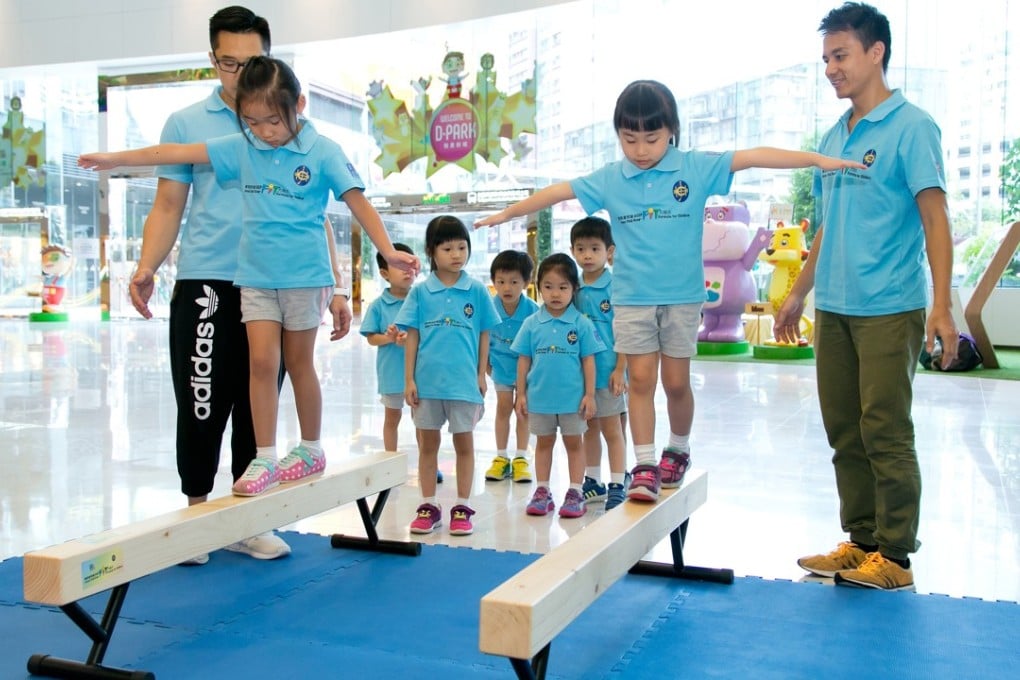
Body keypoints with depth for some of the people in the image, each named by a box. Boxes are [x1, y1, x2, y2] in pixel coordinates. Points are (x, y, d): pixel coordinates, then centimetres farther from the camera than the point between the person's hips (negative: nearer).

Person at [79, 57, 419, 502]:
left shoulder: (322, 152, -6)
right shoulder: (241, 148, 3)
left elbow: (358, 202, -8)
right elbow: (179, 153, 5)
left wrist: (388, 251, -17)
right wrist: (116, 159, 8)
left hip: (304, 274, -3)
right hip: (255, 275, 3)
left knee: (298, 363, 7)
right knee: (261, 362, -4)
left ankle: (311, 450, 23)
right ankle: (264, 459, 3)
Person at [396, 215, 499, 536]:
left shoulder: (477, 290, 0)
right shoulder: (420, 292, 1)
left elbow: (484, 335, 5)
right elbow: (412, 336, 3)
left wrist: (481, 375, 3)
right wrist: (409, 379, -1)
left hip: (464, 381, -1)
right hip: (427, 380, 1)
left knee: (464, 443, 8)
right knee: (427, 443, 10)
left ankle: (462, 508, 18)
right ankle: (428, 506, 22)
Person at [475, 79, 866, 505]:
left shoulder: (696, 168, -4)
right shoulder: (609, 180, 0)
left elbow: (754, 157, -9)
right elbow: (559, 191, 6)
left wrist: (818, 159, -15)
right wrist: (508, 213, 12)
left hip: (683, 296, -1)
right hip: (632, 298, 1)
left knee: (676, 382, 8)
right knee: (641, 378, -1)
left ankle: (679, 450, 31)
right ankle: (645, 465, 6)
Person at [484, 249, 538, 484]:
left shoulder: (532, 310, -26)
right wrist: (486, 365, 1)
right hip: (501, 364, 2)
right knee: (503, 407, 8)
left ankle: (521, 458, 15)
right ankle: (501, 457, 18)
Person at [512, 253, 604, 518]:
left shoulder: (581, 324, -7)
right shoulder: (532, 324, -2)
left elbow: (588, 360, -3)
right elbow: (524, 359, 3)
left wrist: (589, 395, -5)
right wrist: (521, 393, 2)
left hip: (572, 397, -2)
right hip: (539, 396, 2)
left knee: (573, 443, 9)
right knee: (543, 443, 15)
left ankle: (575, 493, 18)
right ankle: (542, 491, 24)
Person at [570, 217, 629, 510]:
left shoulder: (615, 286, -10)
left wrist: (620, 369, -14)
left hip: (607, 371, -5)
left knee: (612, 431, 3)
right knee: (589, 429, 16)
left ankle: (618, 486, 11)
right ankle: (593, 483, 28)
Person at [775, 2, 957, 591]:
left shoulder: (911, 127, -5)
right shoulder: (833, 138, 15)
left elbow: (935, 218, -11)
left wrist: (942, 306, -18)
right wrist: (799, 295, 22)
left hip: (888, 310, -7)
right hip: (833, 310, 7)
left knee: (885, 433, -3)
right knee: (844, 433, 10)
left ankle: (895, 556, 9)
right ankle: (861, 540, 22)